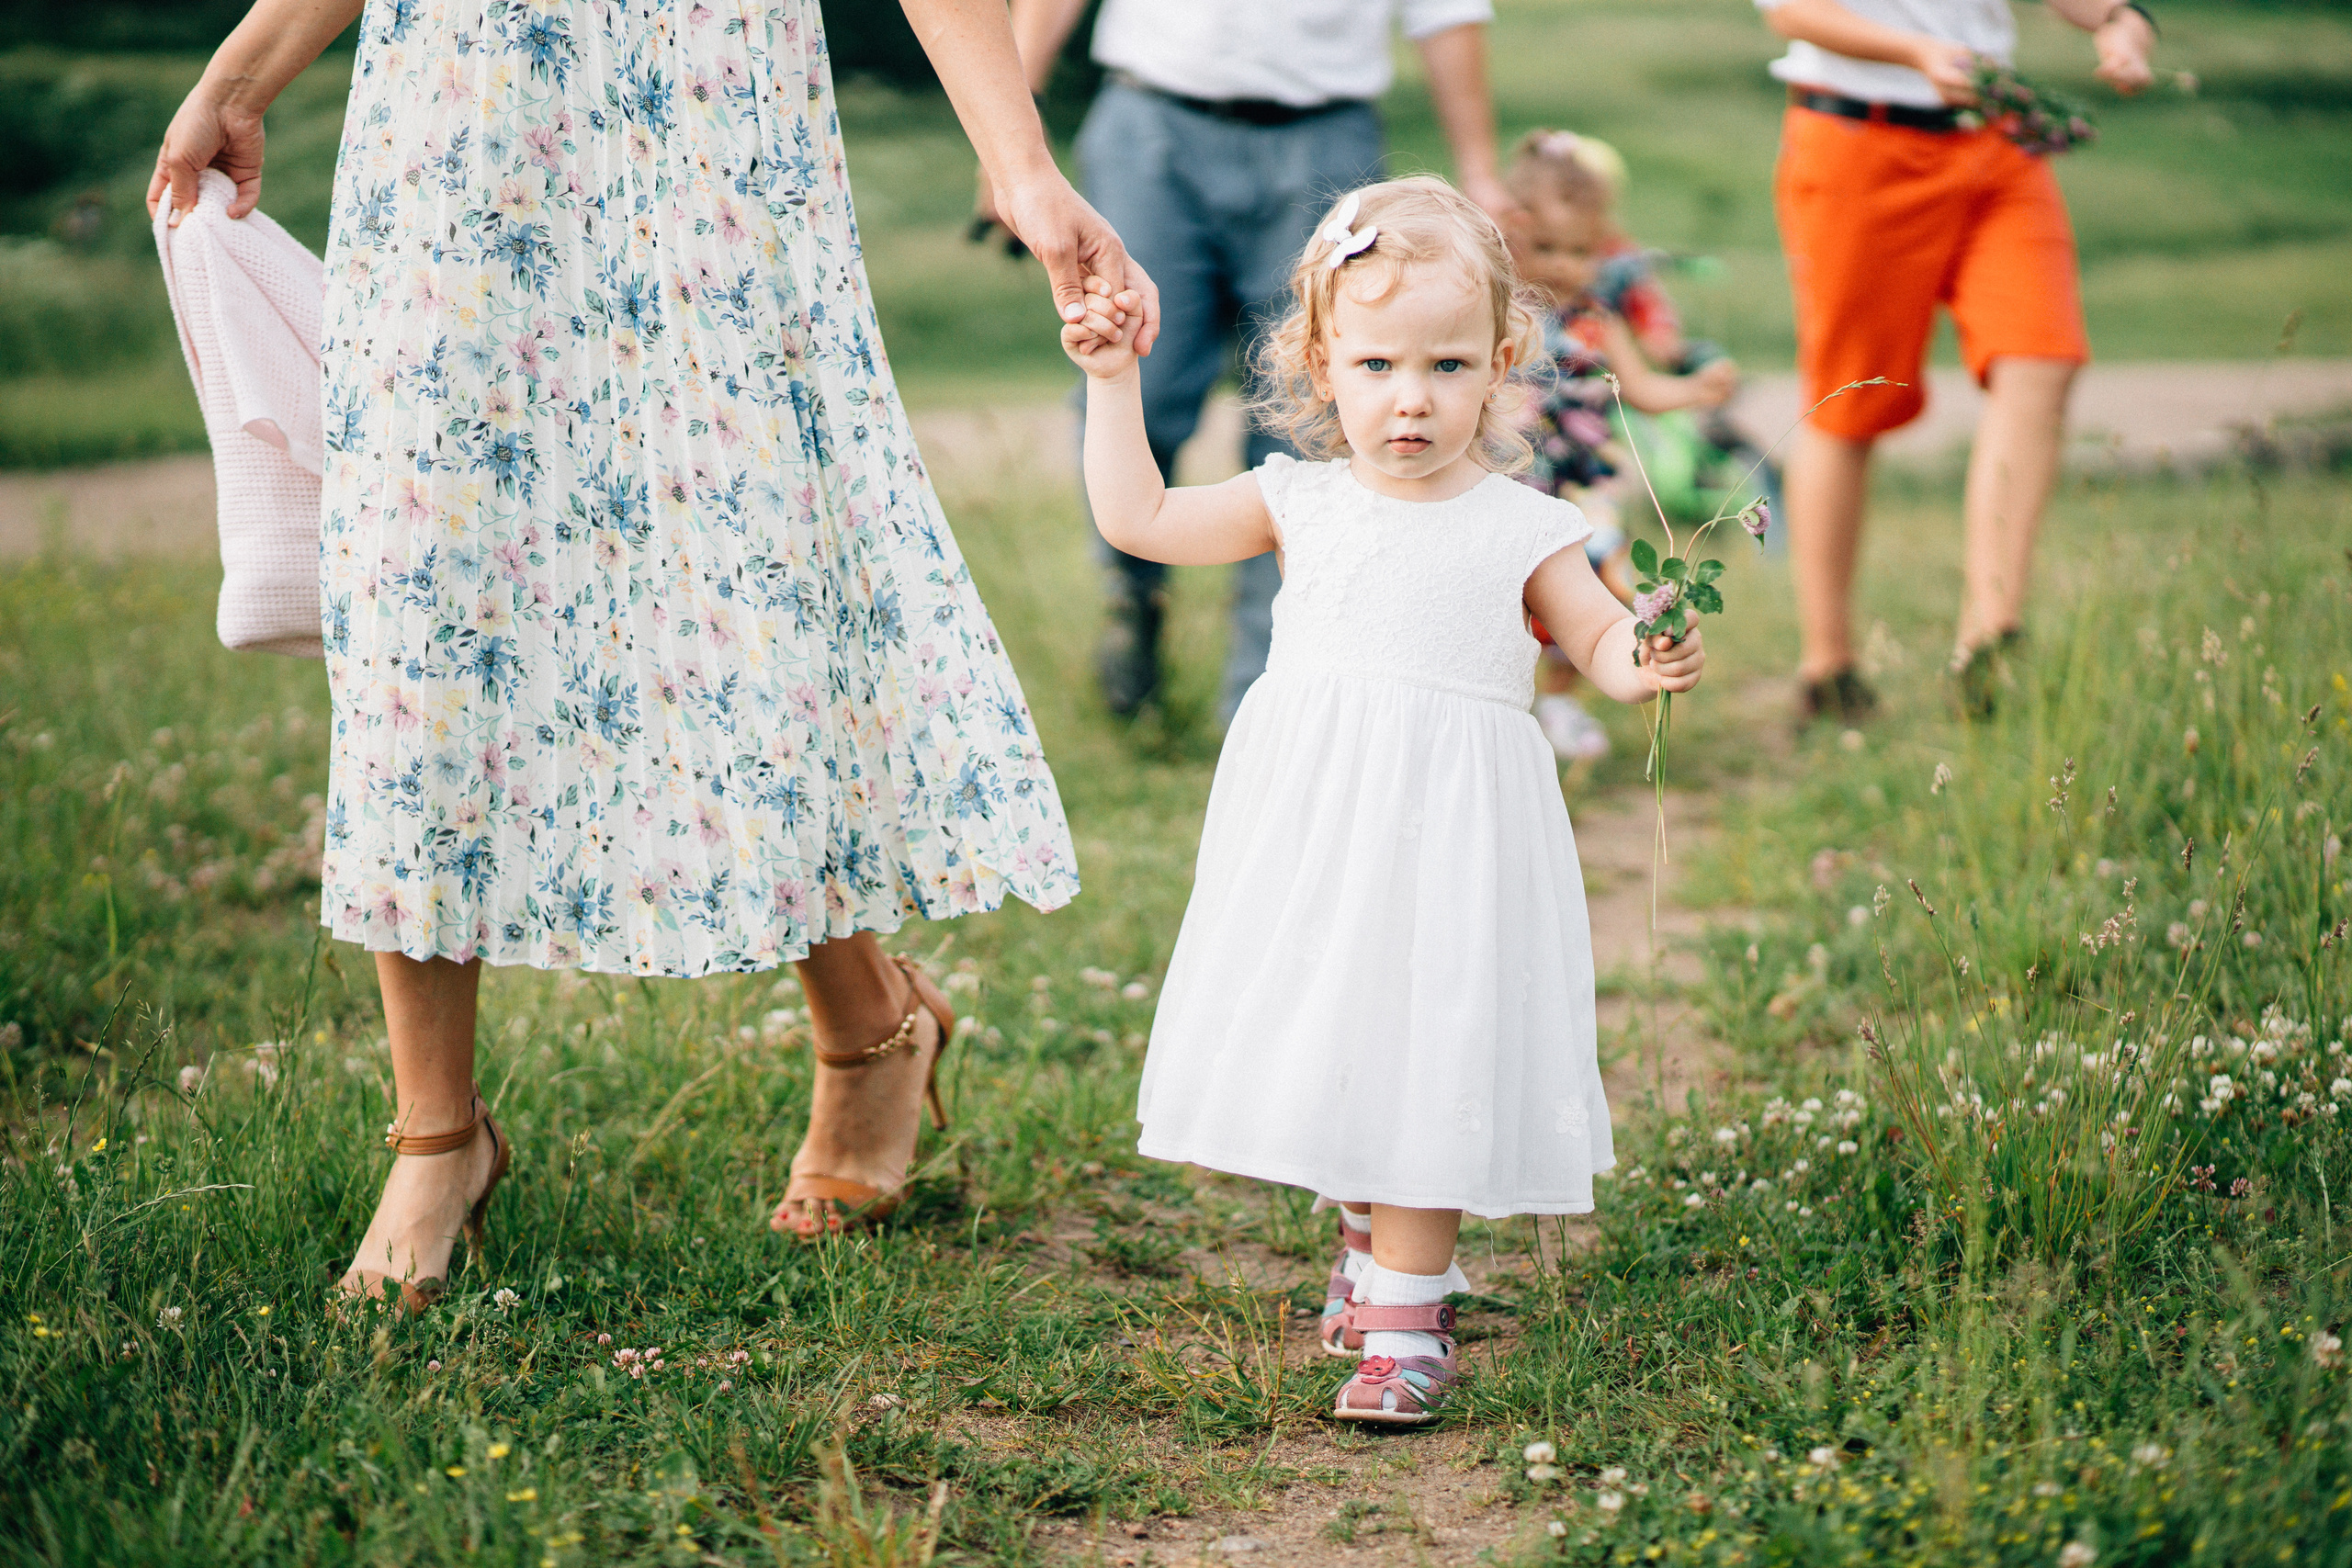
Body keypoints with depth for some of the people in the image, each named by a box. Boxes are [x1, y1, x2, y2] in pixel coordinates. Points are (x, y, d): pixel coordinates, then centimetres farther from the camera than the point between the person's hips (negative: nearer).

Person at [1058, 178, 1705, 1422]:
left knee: (1425, 1050, -6)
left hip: (1447, 832, -3)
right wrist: (1113, 382, 9)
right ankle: (1385, 1245, 36)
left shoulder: (1522, 529, 0)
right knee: (1335, 1043, 11)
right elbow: (1139, 518, 12)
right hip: (1311, 811, 3)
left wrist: (1646, 664, -15)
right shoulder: (1299, 503, 6)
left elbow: (1596, 635, 7)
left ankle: (1407, 1320, 1)